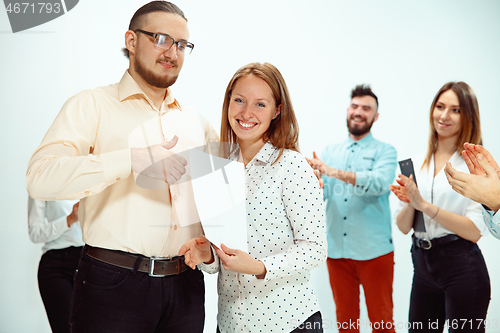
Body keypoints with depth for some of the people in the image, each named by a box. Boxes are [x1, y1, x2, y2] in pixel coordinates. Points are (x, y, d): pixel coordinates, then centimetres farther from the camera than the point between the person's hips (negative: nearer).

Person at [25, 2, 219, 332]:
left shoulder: (195, 120, 16)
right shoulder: (93, 104, -2)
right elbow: (41, 177, -17)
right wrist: (134, 159, -28)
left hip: (185, 284, 5)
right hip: (114, 283, -5)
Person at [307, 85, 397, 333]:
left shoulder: (385, 151, 0)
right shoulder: (330, 153, 11)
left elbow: (379, 182, -20)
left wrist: (335, 172, -32)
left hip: (374, 250, -3)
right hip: (337, 249, 3)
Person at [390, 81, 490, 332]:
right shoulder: (415, 164, 7)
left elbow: (474, 231, -15)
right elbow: (403, 226, 6)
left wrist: (425, 205, -20)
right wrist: (409, 203, -14)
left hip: (462, 267, -5)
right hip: (423, 265, 5)